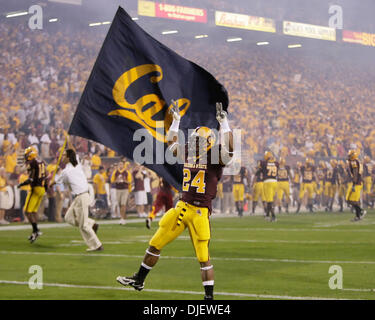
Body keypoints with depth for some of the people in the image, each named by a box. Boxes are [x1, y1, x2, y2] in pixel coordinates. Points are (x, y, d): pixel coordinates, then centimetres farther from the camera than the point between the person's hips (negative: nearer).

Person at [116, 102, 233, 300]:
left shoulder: (215, 157, -7)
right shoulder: (188, 153, 10)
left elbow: (229, 150, -27)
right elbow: (172, 144, 27)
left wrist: (224, 123, -24)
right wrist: (176, 120, 25)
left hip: (200, 211, -6)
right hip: (182, 207, 6)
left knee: (203, 257, -5)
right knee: (155, 245, 14)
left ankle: (209, 297, 4)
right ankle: (139, 280, 30)